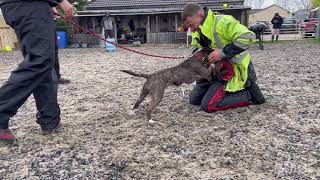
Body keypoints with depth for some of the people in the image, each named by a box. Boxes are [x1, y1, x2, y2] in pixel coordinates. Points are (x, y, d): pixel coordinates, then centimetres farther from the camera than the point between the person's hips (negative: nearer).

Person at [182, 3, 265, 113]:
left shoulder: (222, 22, -23)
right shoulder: (197, 32, 3)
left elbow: (248, 37, -28)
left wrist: (223, 52, -28)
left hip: (233, 69, -9)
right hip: (216, 69, 9)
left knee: (208, 105, -16)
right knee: (194, 100, 9)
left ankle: (249, 94, -2)